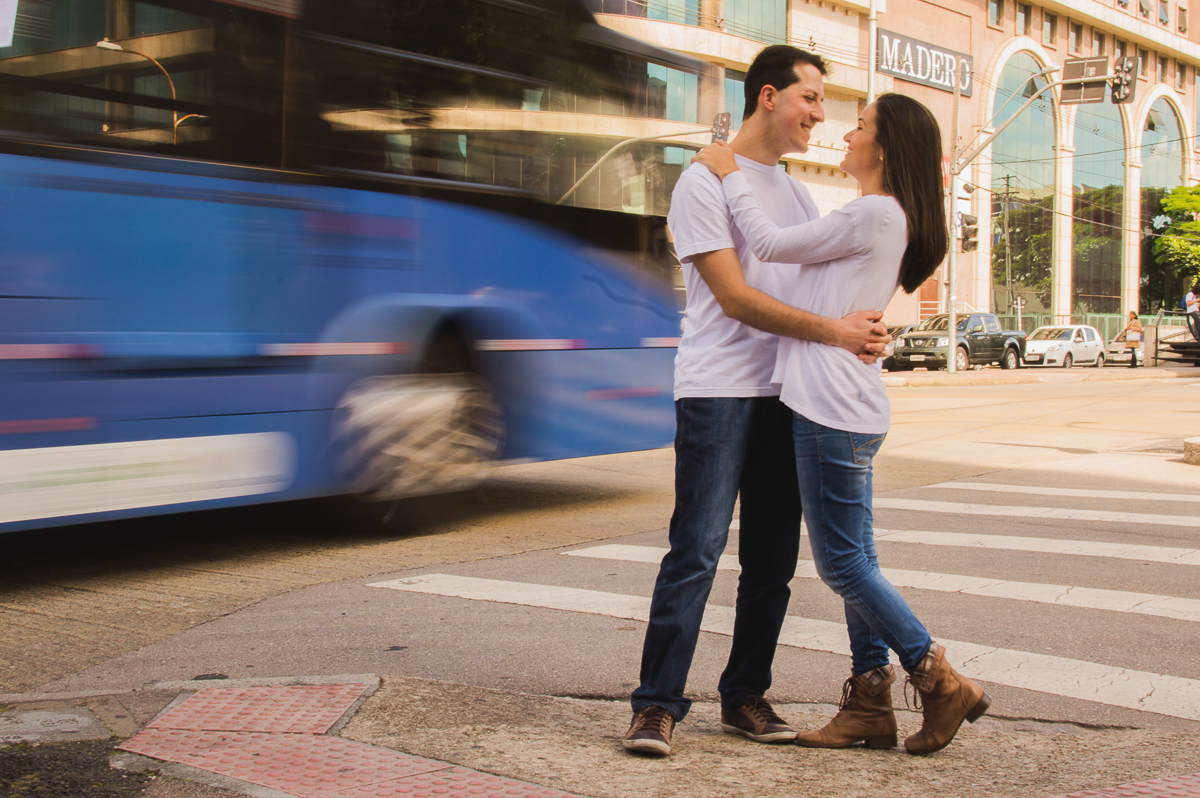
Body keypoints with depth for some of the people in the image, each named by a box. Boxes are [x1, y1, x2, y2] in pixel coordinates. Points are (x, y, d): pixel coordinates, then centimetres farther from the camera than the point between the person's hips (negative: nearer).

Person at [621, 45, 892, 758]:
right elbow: (736, 298, -13)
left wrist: (868, 327, -2)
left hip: (786, 396, 7)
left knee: (773, 560, 7)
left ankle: (745, 697, 17)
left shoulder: (799, 196, 19)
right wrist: (833, 331, -17)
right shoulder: (705, 183, -4)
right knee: (697, 551, -11)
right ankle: (657, 705, -5)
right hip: (718, 391, -7)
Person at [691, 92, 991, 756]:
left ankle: (942, 682, 3)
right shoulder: (885, 220, 19)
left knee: (842, 563, -4)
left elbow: (773, 245, -9)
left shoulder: (874, 213, -13)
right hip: (845, 408, 10)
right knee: (855, 560, 10)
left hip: (835, 409, -10)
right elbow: (798, 255, 24)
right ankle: (870, 704, 15)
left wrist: (729, 175, 2)